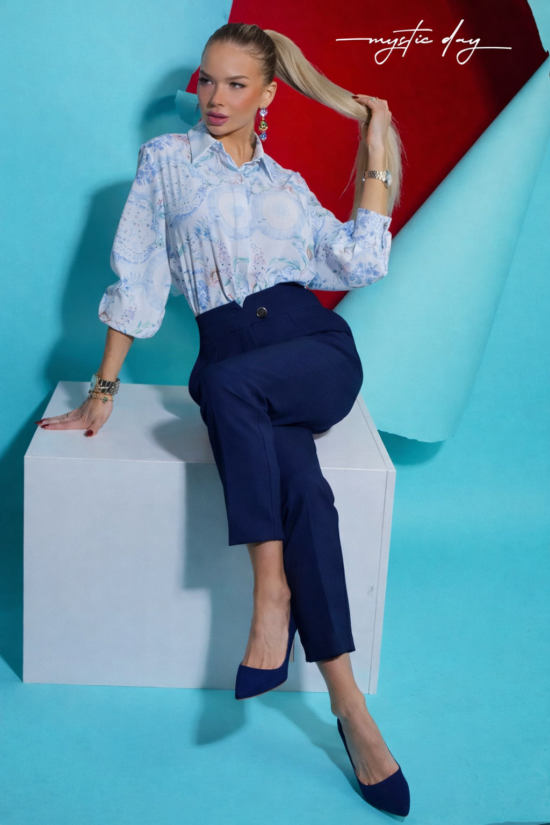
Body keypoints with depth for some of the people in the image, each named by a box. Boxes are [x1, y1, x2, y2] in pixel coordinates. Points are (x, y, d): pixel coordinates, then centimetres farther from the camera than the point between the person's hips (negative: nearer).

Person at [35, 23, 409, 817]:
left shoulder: (287, 184, 19)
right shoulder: (165, 159, 14)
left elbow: (358, 264, 8)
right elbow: (136, 280, 9)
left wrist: (378, 159, 10)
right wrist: (104, 391, 4)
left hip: (316, 350, 1)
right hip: (232, 363, -1)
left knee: (230, 381, -35)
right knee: (300, 487, -31)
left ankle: (271, 596, -27)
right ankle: (349, 705, -27)